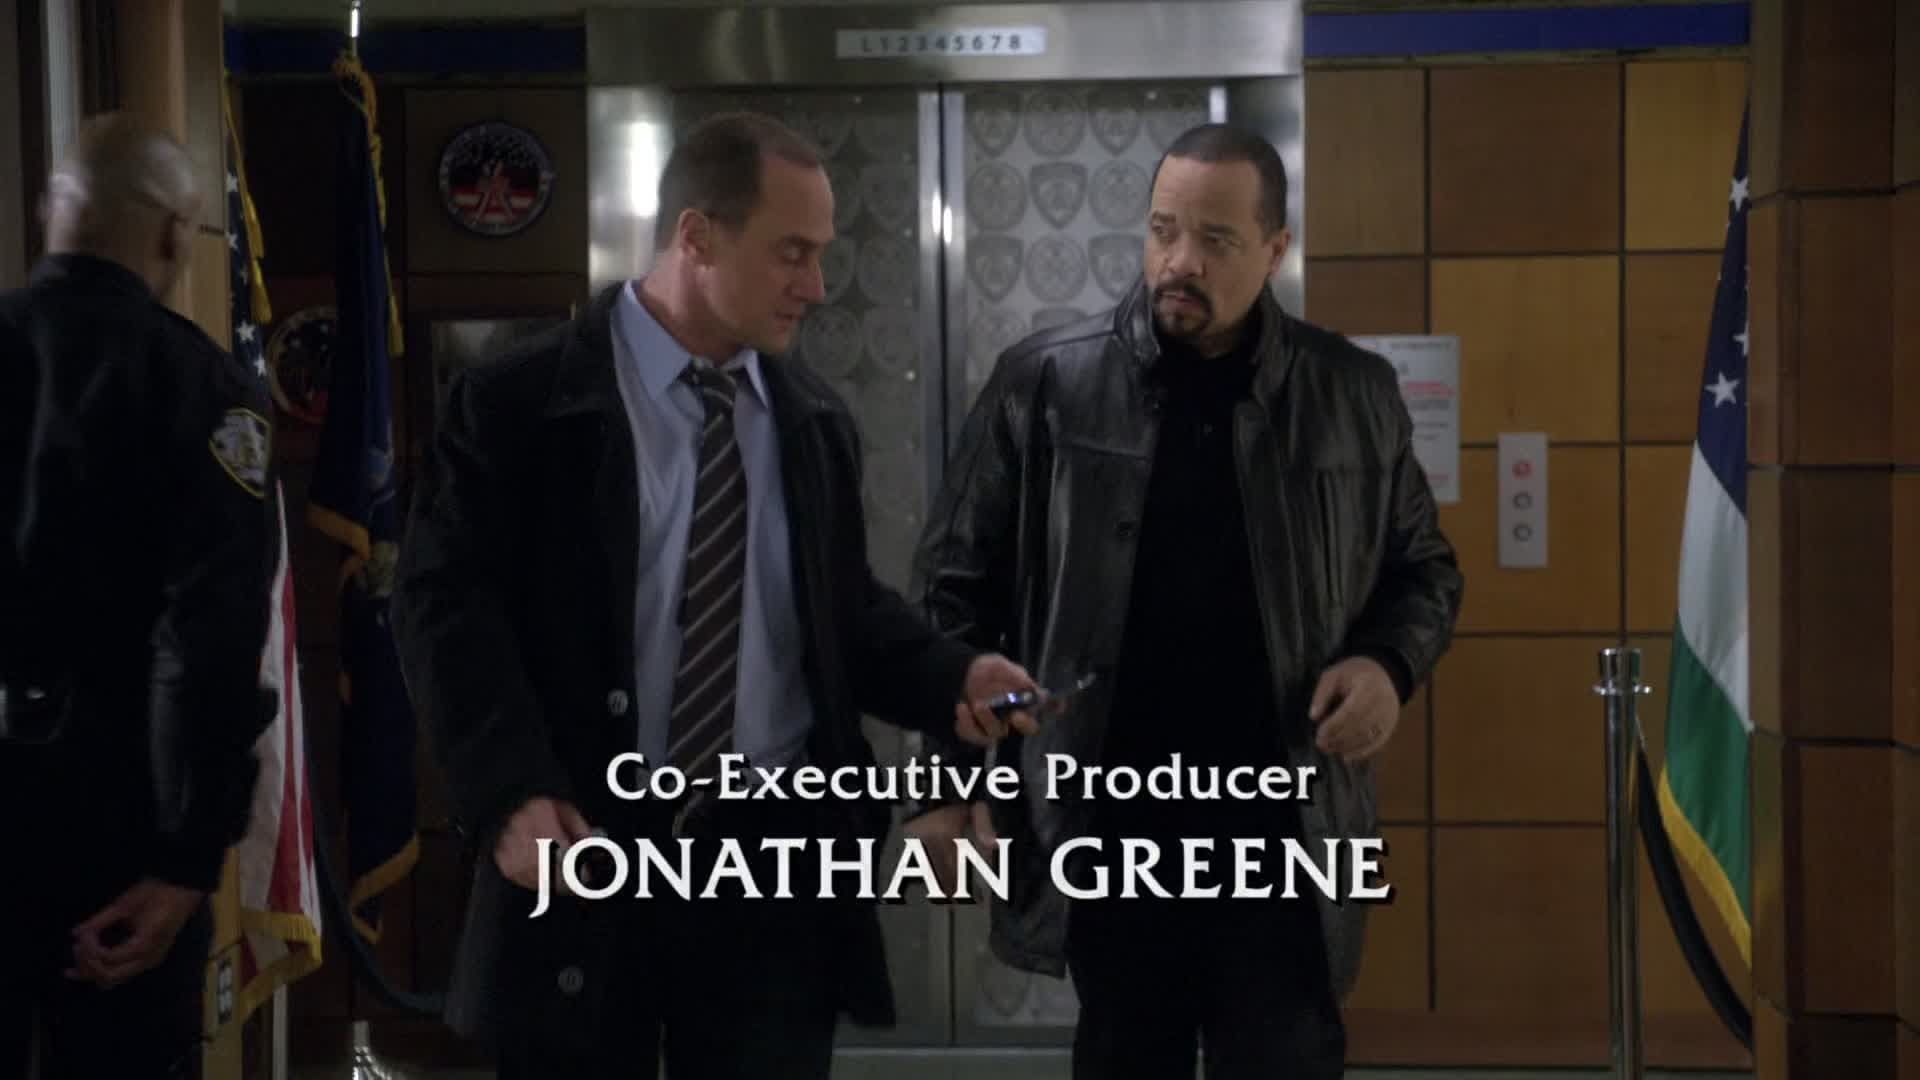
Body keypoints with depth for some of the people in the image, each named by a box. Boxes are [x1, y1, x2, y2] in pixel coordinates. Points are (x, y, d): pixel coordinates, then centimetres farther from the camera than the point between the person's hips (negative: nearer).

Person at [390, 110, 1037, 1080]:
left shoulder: (817, 423, 11)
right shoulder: (517, 404, -4)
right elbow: (445, 604, -8)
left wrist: (948, 681, -2)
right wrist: (511, 794, -19)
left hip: (778, 859, 3)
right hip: (582, 852, -3)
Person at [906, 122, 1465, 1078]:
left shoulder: (1354, 394, 2)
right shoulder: (1045, 382, -3)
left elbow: (1423, 568, 14)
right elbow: (957, 585, 2)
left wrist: (1389, 660, -7)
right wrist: (951, 775, -4)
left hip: (1283, 822, 1)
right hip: (1105, 819, 0)